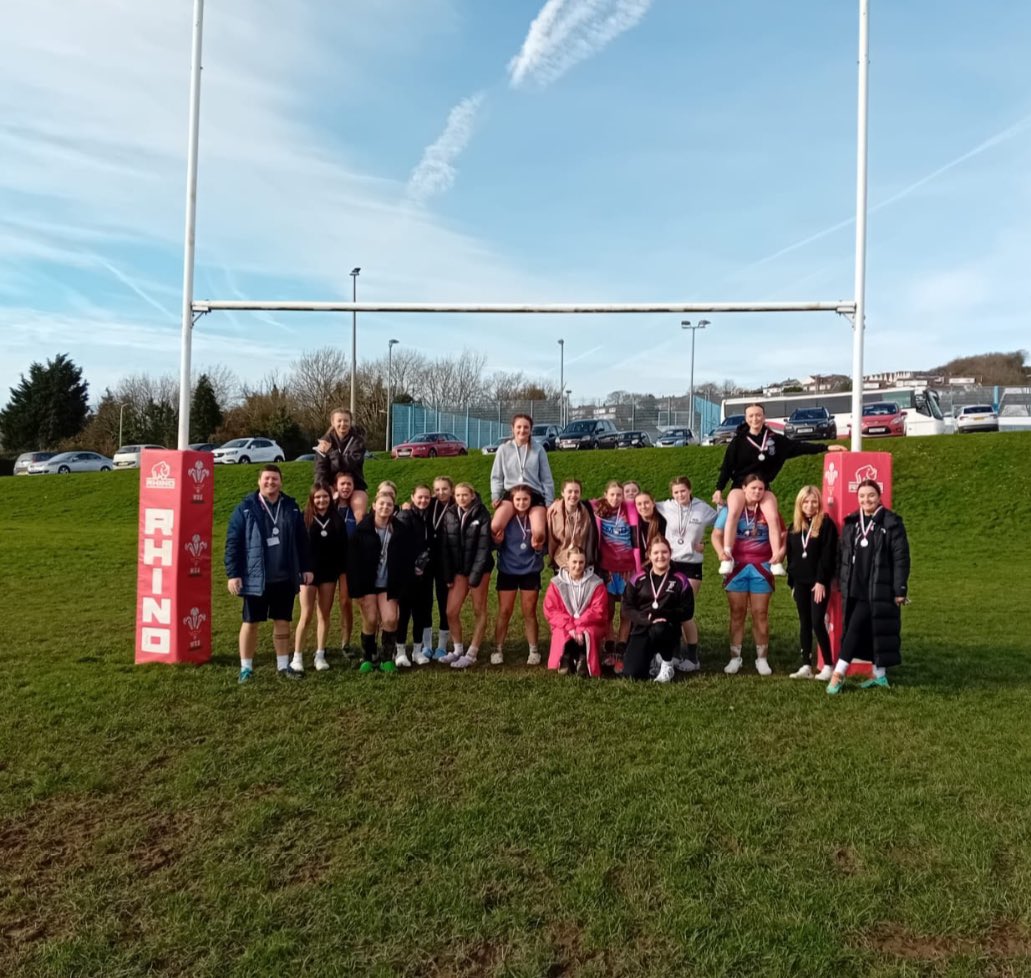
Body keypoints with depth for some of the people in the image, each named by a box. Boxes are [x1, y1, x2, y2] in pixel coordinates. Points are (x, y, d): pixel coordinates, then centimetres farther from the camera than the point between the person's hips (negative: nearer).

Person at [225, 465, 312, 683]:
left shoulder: (291, 507, 6)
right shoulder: (246, 509, -4)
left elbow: (302, 540, 12)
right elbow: (232, 543, -5)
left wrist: (306, 568, 9)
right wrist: (232, 574, -9)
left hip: (285, 578, 3)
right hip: (255, 578, -3)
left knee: (283, 622, 11)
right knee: (250, 623, 5)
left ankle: (283, 665, 22)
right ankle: (246, 667, 16)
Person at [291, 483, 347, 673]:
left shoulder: (337, 520, 3)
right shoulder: (305, 519, -5)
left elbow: (343, 547, 6)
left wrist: (343, 571, 2)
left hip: (329, 572, 3)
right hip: (308, 572, -3)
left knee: (325, 614, 7)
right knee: (306, 615, -5)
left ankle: (320, 655, 14)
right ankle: (297, 657, 4)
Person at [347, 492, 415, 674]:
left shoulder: (401, 530, -1)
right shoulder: (362, 529, -6)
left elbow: (407, 560, 2)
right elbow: (353, 560, -7)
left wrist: (402, 586, -4)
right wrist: (357, 588, -11)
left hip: (388, 584, 1)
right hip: (367, 584, -1)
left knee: (390, 620, -9)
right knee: (370, 621, -1)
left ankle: (387, 658, 9)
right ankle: (367, 658, 19)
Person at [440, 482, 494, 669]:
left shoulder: (482, 515, -11)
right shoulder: (449, 515, 1)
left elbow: (484, 547, -14)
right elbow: (445, 547, 2)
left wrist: (475, 576, -17)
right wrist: (447, 576, -2)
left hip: (479, 568, -4)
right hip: (458, 569, 4)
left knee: (479, 611, 4)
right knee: (451, 612, 2)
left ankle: (472, 654, 11)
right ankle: (458, 650, 19)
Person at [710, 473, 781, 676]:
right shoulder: (730, 509, -1)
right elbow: (716, 534, -1)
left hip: (761, 568, 0)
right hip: (737, 567, 0)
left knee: (760, 613, 4)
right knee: (737, 612, 6)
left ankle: (762, 659, 12)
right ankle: (735, 658, 12)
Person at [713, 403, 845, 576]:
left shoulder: (774, 439, 4)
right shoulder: (739, 440, -1)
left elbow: (799, 446, 4)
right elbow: (727, 466, -1)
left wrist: (826, 447, -1)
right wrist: (719, 489, -7)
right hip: (740, 485, -2)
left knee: (773, 517, -22)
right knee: (733, 513, -30)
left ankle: (776, 560, -17)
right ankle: (727, 557, -30)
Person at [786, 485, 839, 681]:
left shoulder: (826, 524, -5)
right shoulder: (794, 526, 12)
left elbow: (827, 555, -11)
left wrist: (821, 581, -16)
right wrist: (791, 582, 11)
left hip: (819, 582, -5)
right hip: (800, 582, 6)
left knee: (817, 622, -9)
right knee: (804, 624, 8)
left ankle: (827, 665, 1)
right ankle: (806, 666, 12)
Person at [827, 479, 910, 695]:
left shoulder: (891, 523, -6)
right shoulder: (851, 523, 11)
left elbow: (901, 558, -9)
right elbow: (843, 555, 15)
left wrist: (900, 589, -12)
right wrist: (841, 584, 13)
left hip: (878, 590, -6)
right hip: (854, 589, 6)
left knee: (855, 628, -9)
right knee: (867, 632, 11)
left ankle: (839, 673, -5)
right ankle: (879, 674, 22)